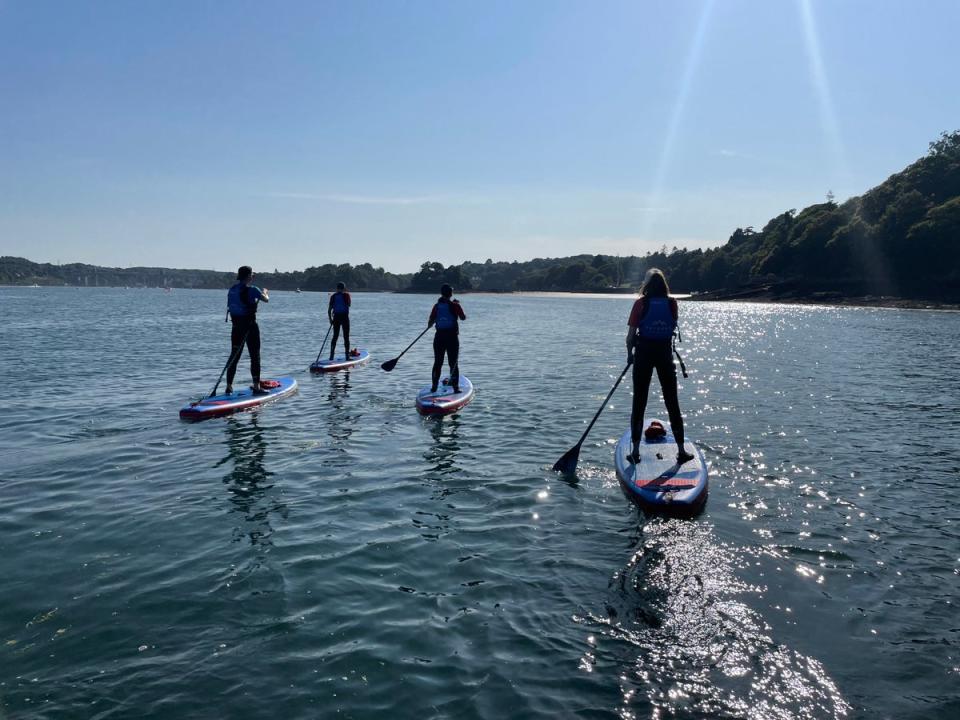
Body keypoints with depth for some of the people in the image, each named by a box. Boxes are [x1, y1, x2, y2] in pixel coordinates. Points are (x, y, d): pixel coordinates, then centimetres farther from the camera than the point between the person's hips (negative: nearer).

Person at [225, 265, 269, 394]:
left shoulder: (232, 290, 7)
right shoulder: (252, 289, -13)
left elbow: (230, 307, 11)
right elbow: (266, 300, -2)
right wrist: (264, 292, 19)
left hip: (236, 326, 6)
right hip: (250, 325, -6)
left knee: (234, 356, 11)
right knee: (255, 356, 2)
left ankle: (229, 387, 13)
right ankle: (256, 386, 3)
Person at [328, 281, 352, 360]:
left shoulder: (333, 296, 4)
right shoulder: (346, 295, -6)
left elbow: (329, 309, 3)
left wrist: (330, 319, 11)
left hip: (336, 317, 3)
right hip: (345, 317, -3)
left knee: (335, 336, 11)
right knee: (346, 337, 3)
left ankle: (331, 356, 10)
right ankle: (347, 355, 1)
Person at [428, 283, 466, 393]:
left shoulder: (437, 306, 1)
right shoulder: (454, 305, -8)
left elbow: (430, 323, 2)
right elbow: (463, 317, -1)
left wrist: (430, 324, 26)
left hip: (439, 337, 3)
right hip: (452, 337, -3)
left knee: (437, 363, 11)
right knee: (453, 363, 4)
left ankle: (434, 387, 14)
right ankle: (455, 387, 2)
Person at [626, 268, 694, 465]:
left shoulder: (641, 303, -8)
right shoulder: (672, 303, -1)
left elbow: (631, 334, -8)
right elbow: (673, 327, 12)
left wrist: (630, 353, 6)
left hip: (644, 353, -2)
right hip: (665, 353, 2)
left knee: (639, 403, 6)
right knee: (672, 403, 10)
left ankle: (635, 451, 7)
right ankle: (681, 451, 12)